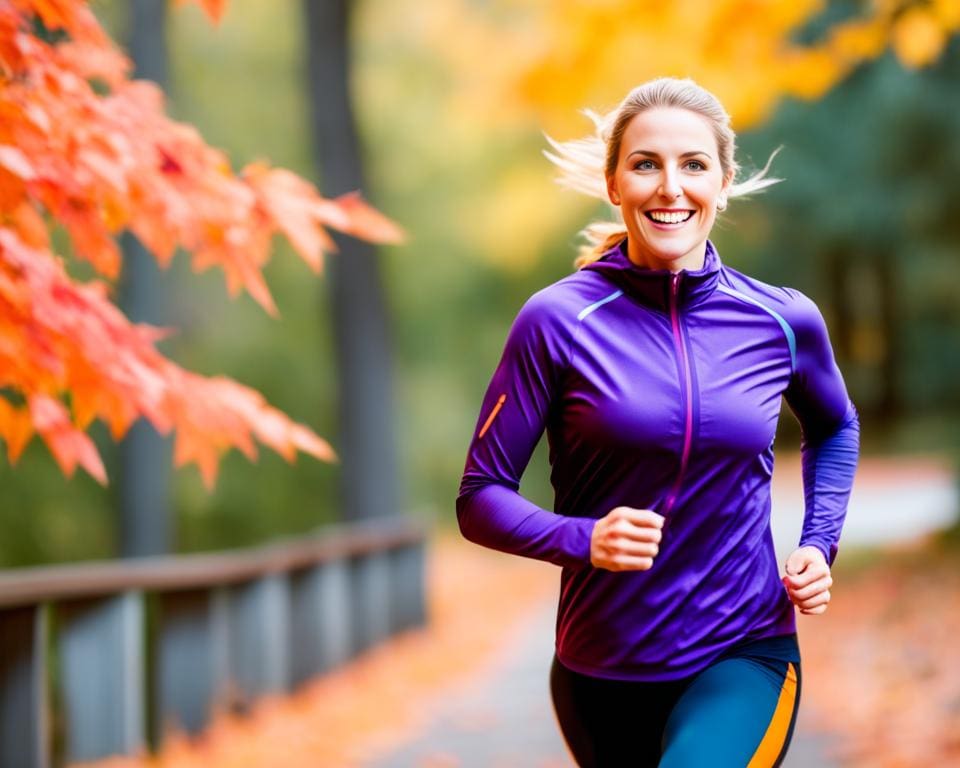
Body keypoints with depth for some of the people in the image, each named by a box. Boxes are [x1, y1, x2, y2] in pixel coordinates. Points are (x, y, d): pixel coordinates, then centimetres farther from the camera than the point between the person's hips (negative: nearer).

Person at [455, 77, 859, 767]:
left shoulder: (784, 322, 0)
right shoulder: (558, 320, -9)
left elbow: (834, 430, 22)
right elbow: (481, 500, -5)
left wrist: (820, 544, 7)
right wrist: (583, 540, -22)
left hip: (744, 656, 0)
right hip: (603, 672, 0)